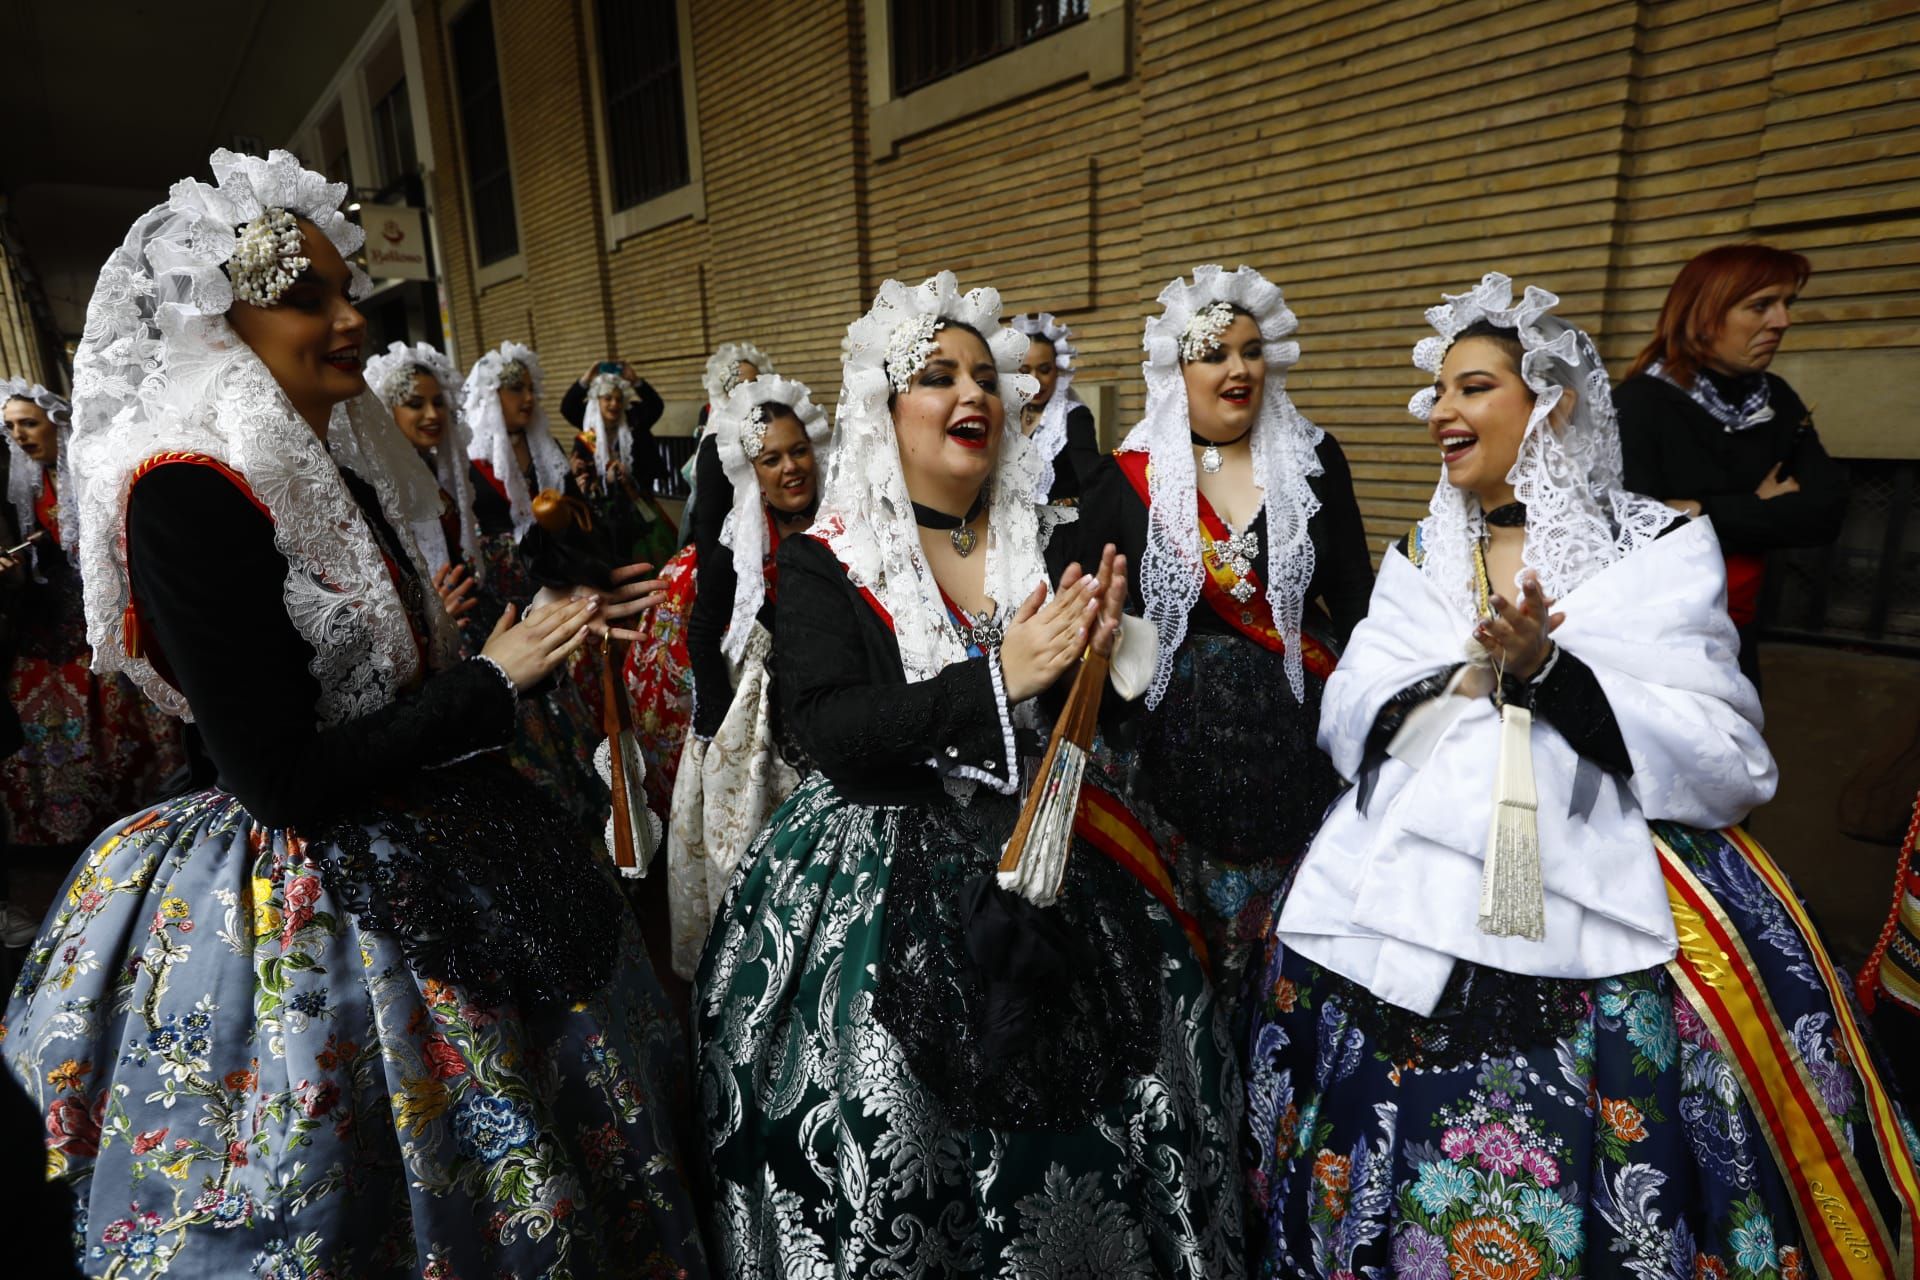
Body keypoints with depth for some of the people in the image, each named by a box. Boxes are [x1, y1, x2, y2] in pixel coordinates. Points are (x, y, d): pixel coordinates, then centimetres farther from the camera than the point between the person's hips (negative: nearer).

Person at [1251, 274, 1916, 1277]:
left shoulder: (1657, 547, 1)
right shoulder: (1419, 558, 11)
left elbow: (1728, 763, -7)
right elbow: (1348, 723, 1)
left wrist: (1548, 670, -18)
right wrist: (1478, 669, -13)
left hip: (1602, 905, -2)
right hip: (1417, 897, 3)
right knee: (1410, 1184, 7)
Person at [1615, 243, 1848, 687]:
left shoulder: (1776, 400, 5)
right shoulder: (1639, 403, -16)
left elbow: (1826, 512, -7)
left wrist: (1703, 513, -18)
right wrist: (1764, 512, -14)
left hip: (1735, 634, 6)